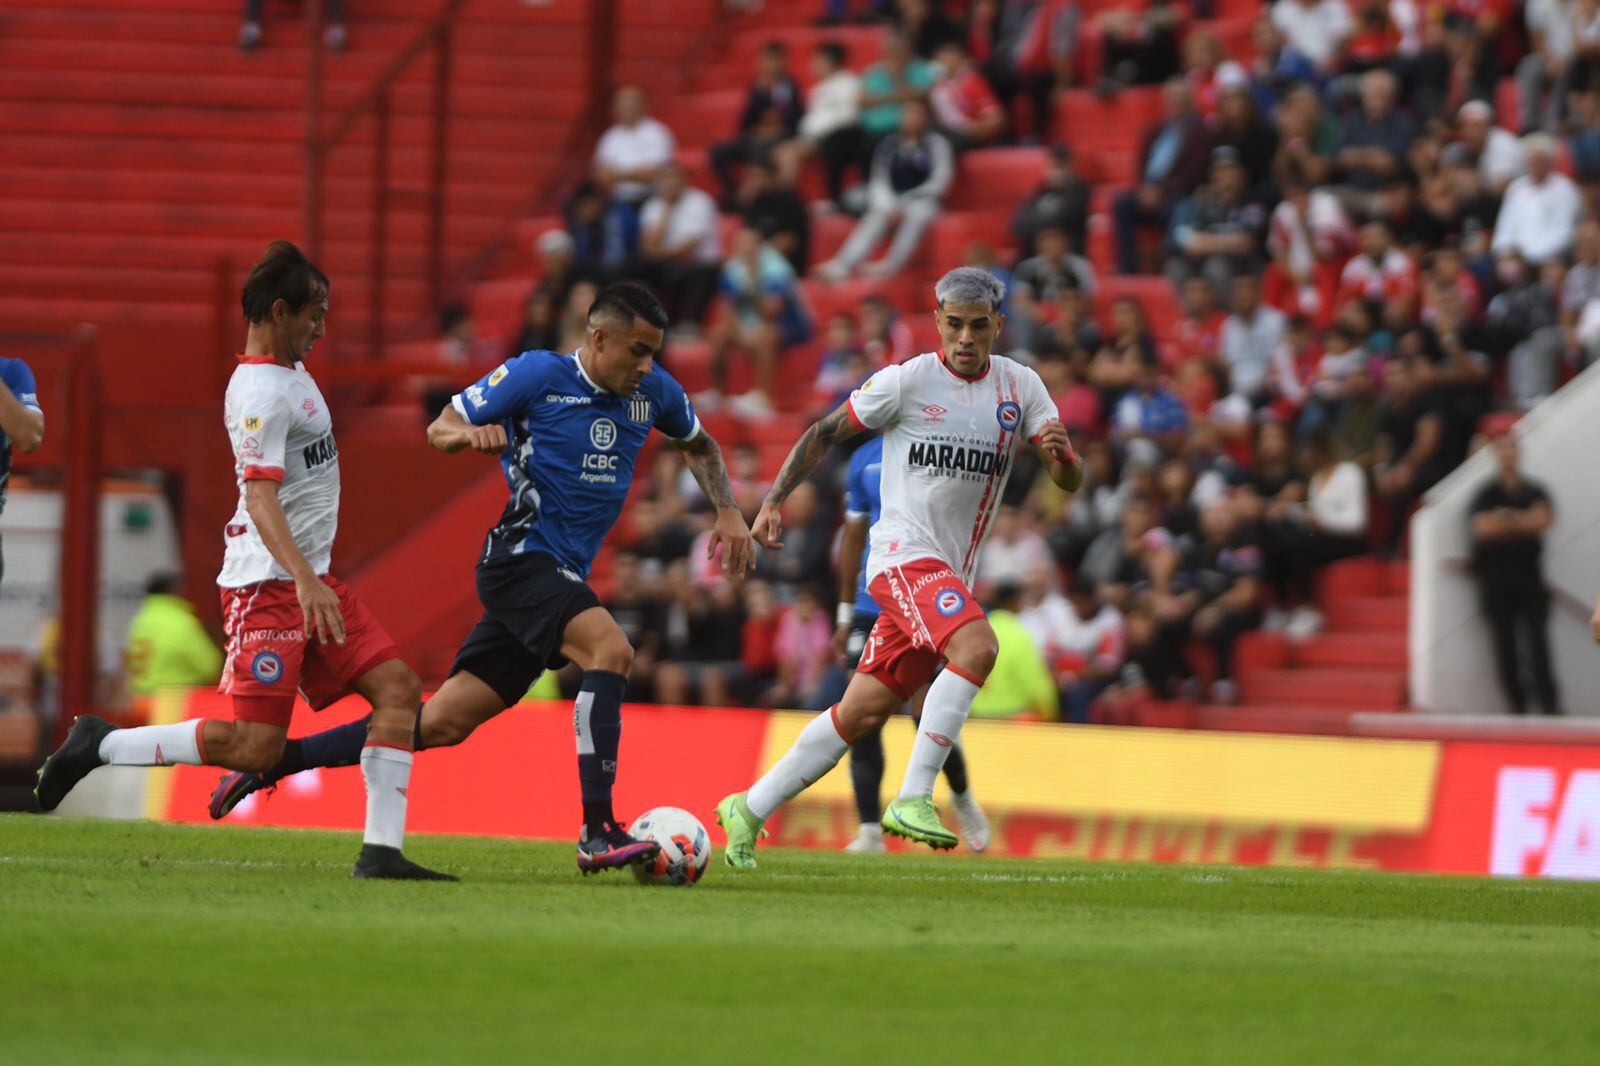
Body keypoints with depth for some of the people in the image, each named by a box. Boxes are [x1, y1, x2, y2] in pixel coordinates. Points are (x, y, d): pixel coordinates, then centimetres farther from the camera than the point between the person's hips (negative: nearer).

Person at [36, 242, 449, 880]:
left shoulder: (291, 374, 17)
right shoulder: (261, 393, -15)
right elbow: (259, 495, -26)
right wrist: (303, 579, -39)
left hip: (310, 581, 10)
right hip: (267, 585, -10)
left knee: (399, 689, -3)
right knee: (255, 744, -15)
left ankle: (381, 851, -7)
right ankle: (101, 746, 0)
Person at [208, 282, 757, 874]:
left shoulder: (653, 391, 9)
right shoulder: (539, 374, -7)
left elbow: (700, 445, 29)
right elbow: (440, 428, 1)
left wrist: (728, 512, 14)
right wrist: (472, 433, -22)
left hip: (563, 579, 7)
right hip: (520, 557, -7)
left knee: (442, 724, 3)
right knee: (611, 648, -30)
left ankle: (274, 760, 13)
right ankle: (598, 833, -32)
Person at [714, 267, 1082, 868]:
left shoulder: (1020, 387, 7)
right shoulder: (908, 381, -5)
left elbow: (1070, 481, 4)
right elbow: (825, 434, 5)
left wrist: (1060, 453, -19)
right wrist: (773, 500, -4)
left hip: (951, 574, 6)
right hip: (905, 553, -6)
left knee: (863, 711, 8)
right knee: (976, 646, -31)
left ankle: (750, 810, 20)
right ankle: (912, 799, -30)